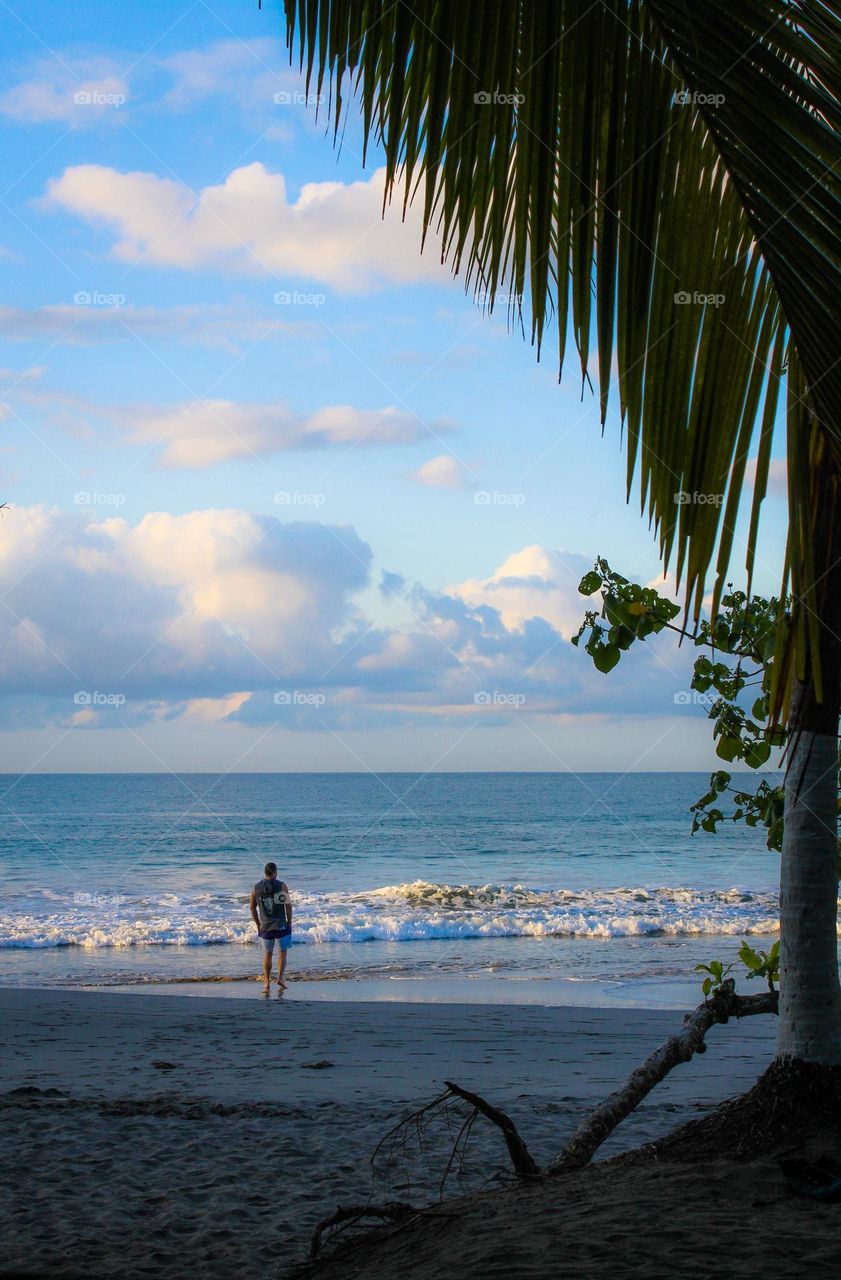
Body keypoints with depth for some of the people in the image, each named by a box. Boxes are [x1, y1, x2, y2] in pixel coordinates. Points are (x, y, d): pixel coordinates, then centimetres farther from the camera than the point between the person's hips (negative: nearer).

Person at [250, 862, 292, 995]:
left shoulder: (256, 888, 2)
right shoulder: (281, 886, -7)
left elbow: (253, 908, 7)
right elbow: (288, 905, -7)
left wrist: (258, 924, 17)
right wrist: (289, 922, 3)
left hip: (265, 927, 2)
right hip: (281, 926, -2)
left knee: (267, 954, 11)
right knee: (282, 953, 9)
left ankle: (266, 983, 7)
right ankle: (280, 978, -6)